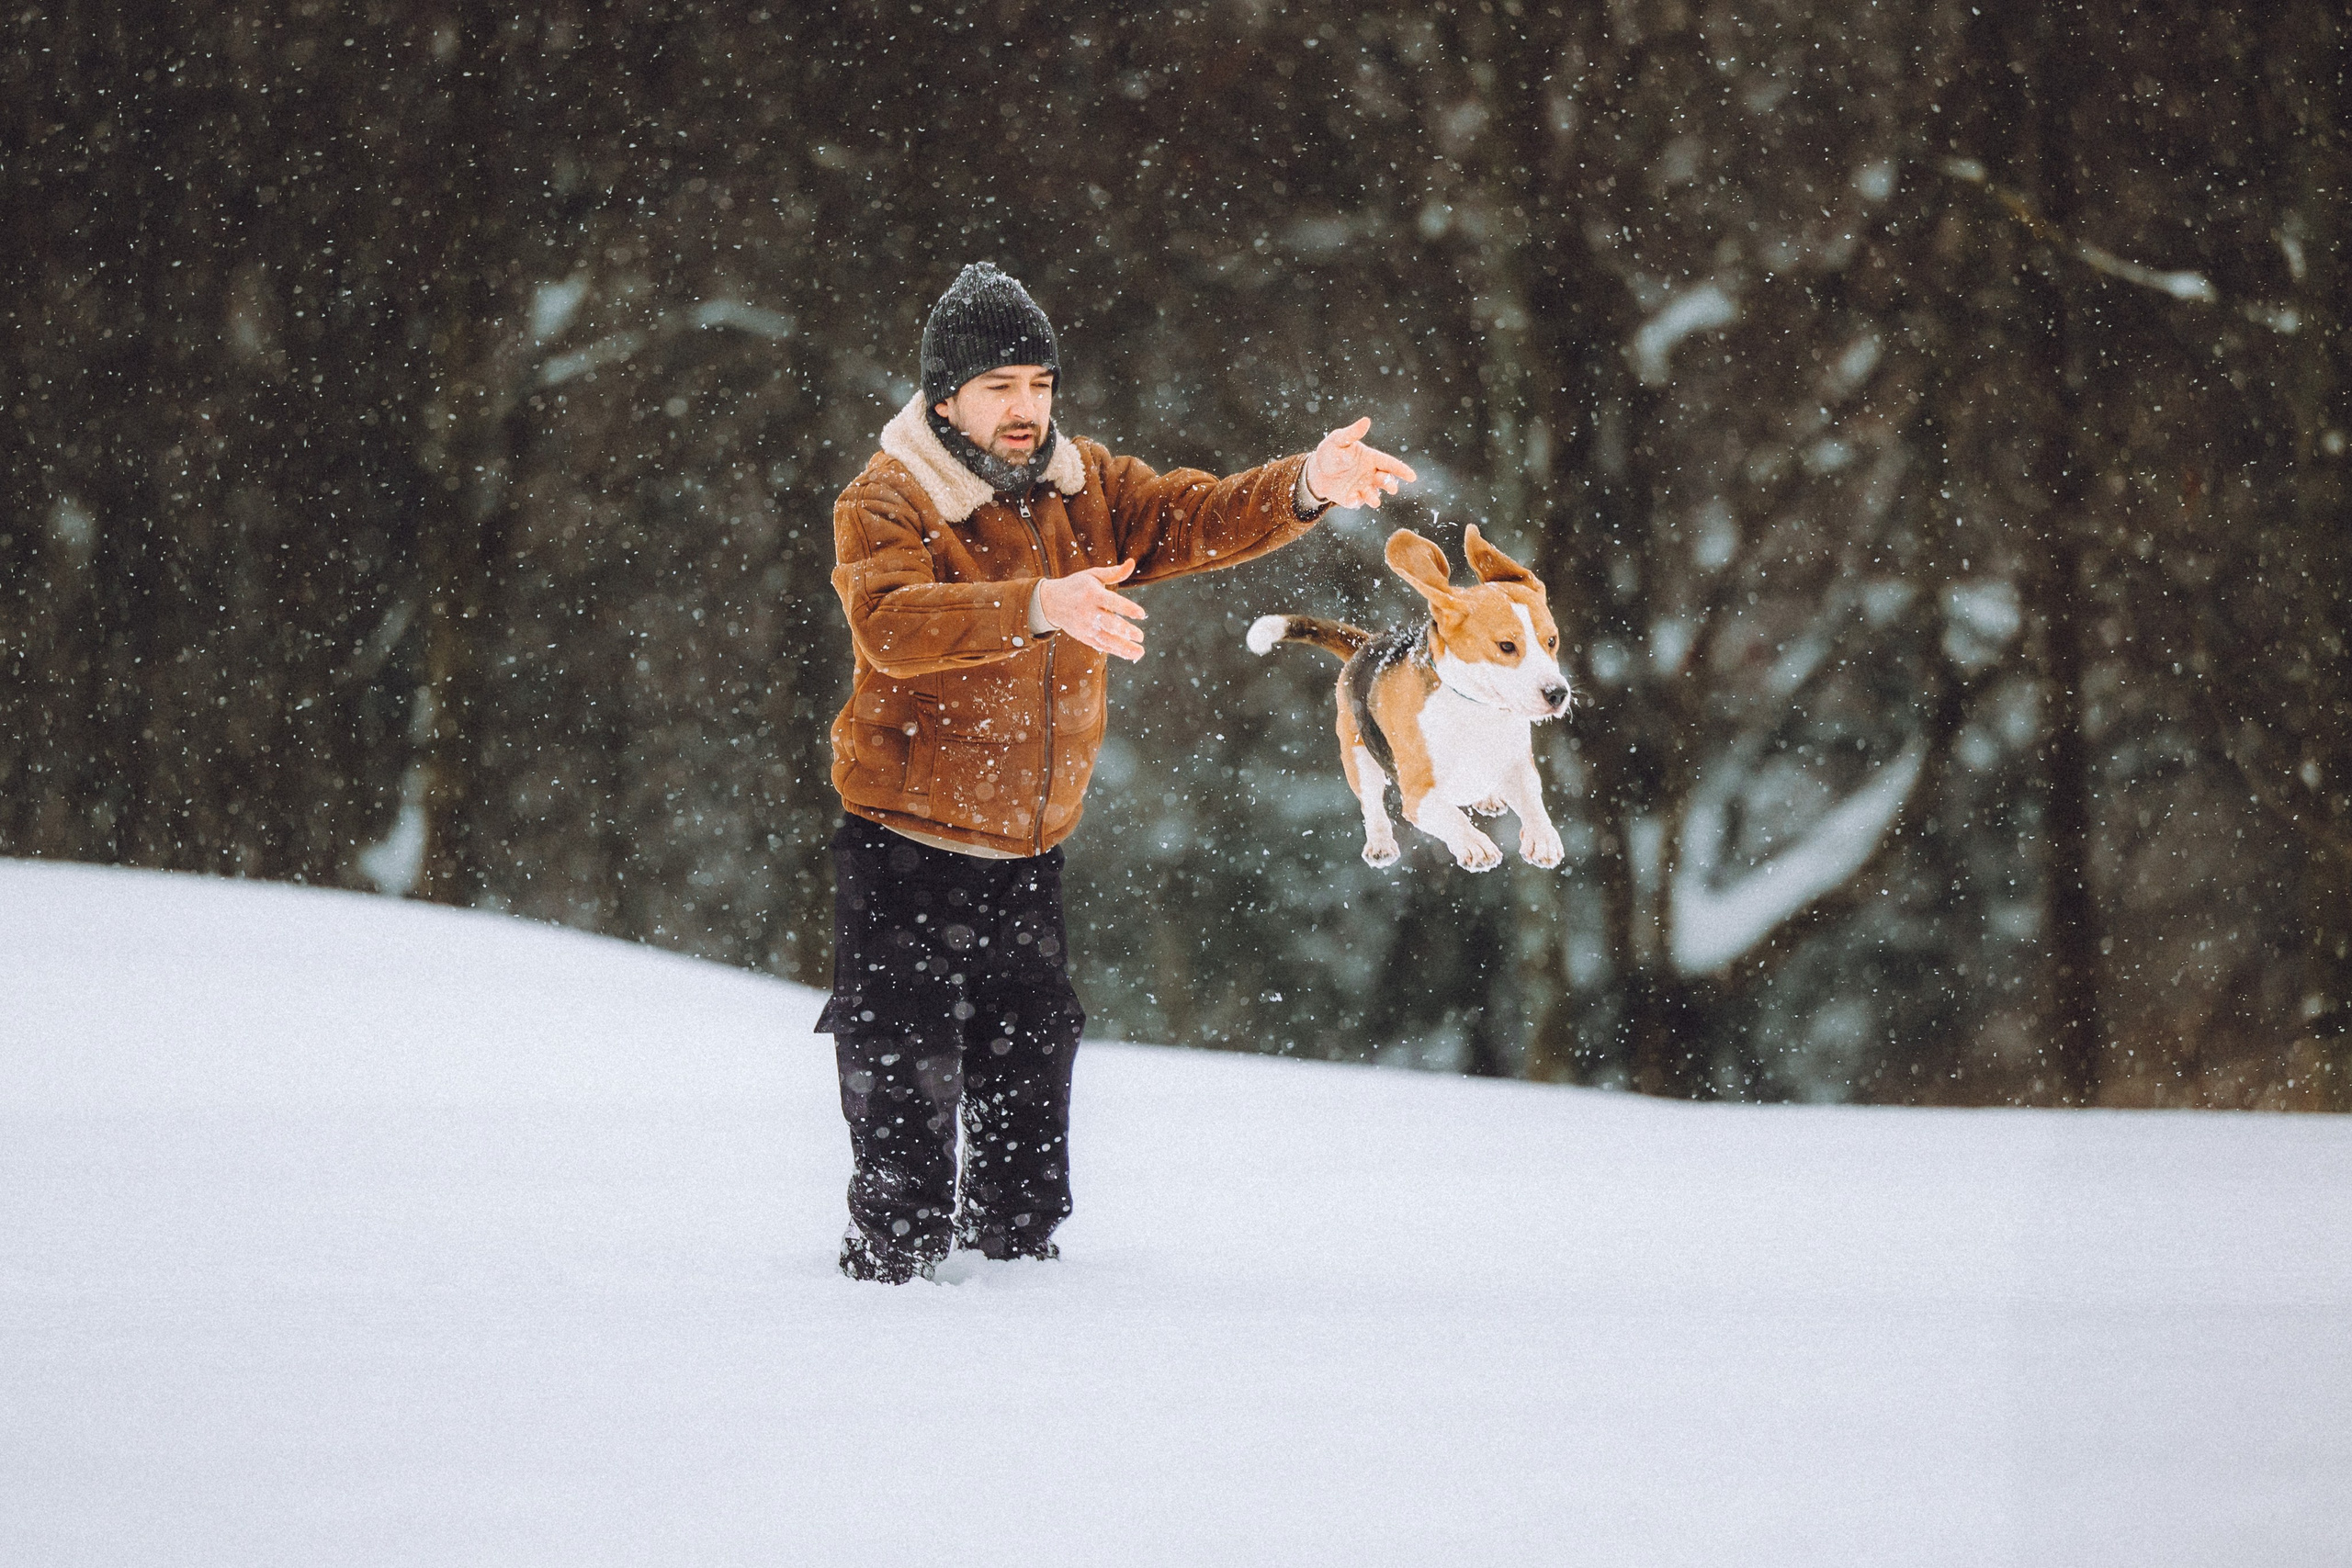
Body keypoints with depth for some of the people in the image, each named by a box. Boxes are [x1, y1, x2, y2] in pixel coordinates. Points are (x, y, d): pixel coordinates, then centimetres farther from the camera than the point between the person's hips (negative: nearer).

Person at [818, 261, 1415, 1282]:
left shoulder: (1084, 489, 7)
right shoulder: (885, 504, -13)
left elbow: (1200, 518, -4)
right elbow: (891, 624, -32)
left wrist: (1306, 486, -25)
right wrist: (1043, 606, -46)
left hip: (1028, 854, 6)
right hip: (906, 852, -6)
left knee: (1031, 1075, 12)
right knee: (908, 1096, -6)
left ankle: (1017, 1256, 25)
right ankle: (892, 1270, 6)